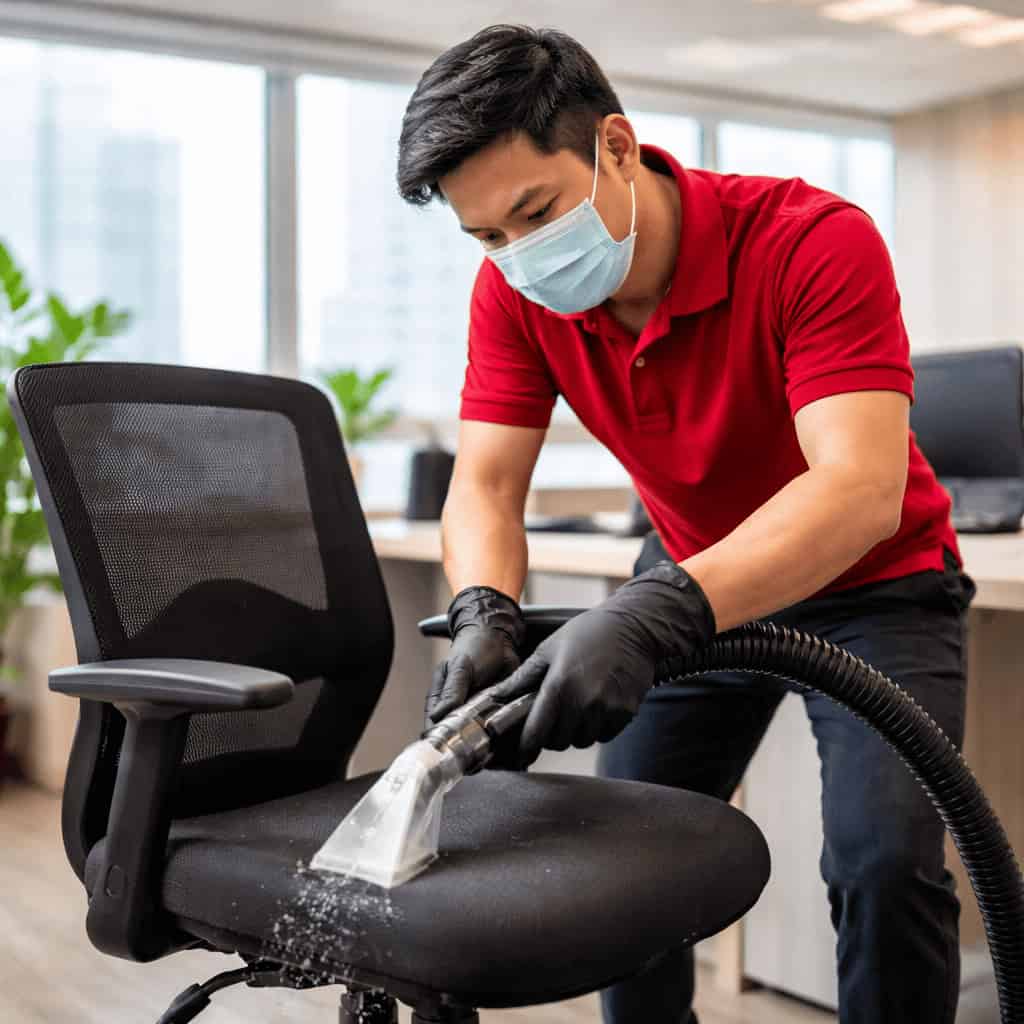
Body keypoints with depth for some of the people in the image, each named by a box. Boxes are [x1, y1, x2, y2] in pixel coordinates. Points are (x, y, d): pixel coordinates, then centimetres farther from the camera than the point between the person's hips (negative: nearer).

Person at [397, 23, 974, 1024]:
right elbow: (485, 484, -17)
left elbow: (860, 488, -41)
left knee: (885, 858, -19)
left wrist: (653, 617, -55)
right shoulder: (513, 290, -15)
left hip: (872, 582, -4)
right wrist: (485, 615, -39)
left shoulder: (818, 241, -31)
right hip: (698, 582, 5)